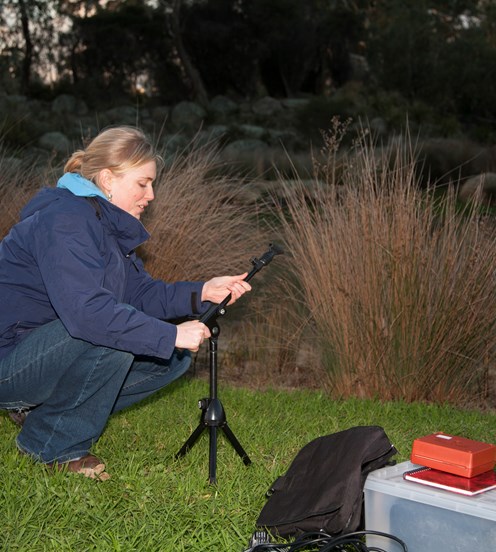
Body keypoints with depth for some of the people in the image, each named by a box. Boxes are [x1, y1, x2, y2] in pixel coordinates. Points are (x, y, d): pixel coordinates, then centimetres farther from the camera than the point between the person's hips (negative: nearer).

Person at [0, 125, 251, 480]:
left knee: (175, 358, 4)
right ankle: (55, 445, -11)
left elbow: (140, 293, 6)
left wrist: (201, 293, -10)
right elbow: (85, 310, -37)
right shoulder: (65, 219, -23)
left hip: (47, 351, 10)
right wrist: (171, 335, -35)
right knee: (112, 336, -33)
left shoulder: (109, 223, 8)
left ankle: (41, 406, 9)